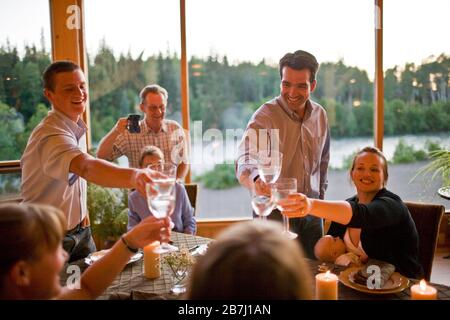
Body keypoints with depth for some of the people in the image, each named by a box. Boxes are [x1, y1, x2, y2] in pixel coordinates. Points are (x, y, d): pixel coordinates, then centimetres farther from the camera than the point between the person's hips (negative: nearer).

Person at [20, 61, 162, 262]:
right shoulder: (51, 133, -28)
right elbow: (87, 167, -48)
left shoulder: (76, 127, 3)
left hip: (79, 229, 8)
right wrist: (134, 176, -65)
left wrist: (81, 212, 5)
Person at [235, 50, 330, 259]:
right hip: (274, 209, -5)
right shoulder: (265, 116, -16)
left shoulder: (320, 114, 2)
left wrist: (320, 194, 16)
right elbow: (246, 157, -34)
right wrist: (256, 180, -54)